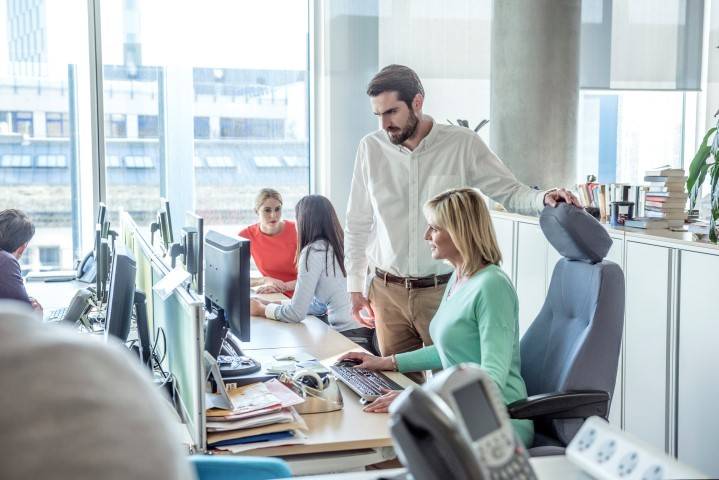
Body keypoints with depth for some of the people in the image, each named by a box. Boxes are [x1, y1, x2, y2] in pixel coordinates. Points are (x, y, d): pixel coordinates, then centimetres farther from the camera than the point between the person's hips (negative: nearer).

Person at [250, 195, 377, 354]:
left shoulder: (314, 251, -11)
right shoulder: (339, 247, 12)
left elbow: (296, 313, -10)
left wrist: (261, 310, 7)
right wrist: (270, 304, 20)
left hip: (350, 337, -7)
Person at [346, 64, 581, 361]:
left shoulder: (463, 144, -4)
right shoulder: (371, 148, 3)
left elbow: (509, 193, 0)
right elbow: (358, 224, 9)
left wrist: (544, 199, -21)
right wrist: (355, 287, 9)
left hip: (445, 290, -2)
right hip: (388, 292, 2)